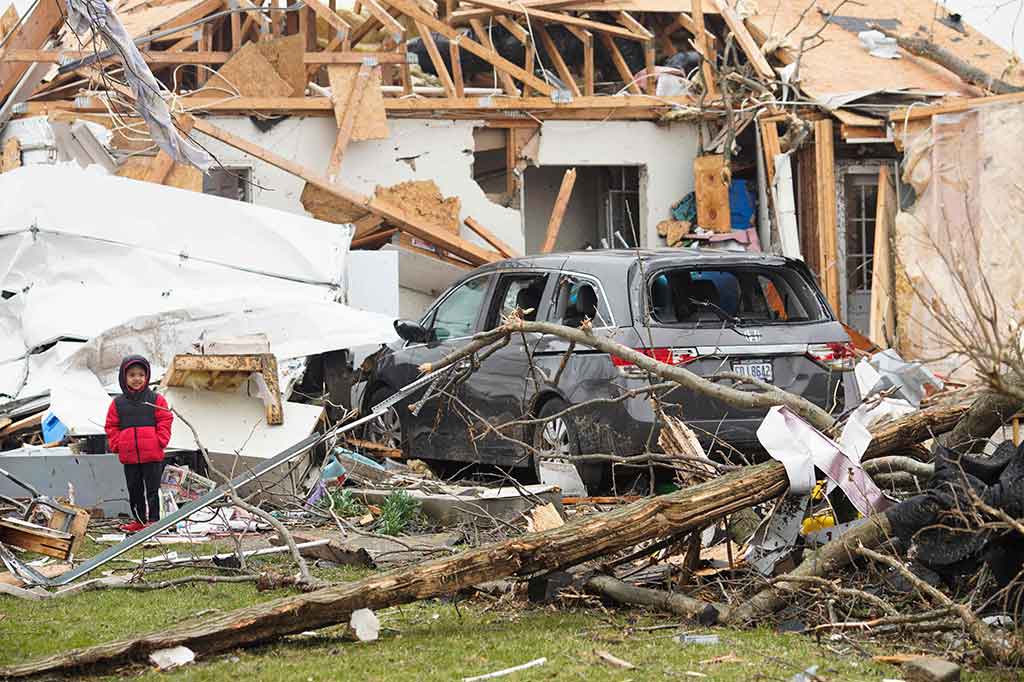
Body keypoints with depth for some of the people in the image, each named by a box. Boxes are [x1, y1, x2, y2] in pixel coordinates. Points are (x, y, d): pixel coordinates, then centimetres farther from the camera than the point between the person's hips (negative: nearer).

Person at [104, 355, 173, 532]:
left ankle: (153, 520, 4)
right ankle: (139, 520, 23)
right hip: (129, 456, 3)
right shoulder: (118, 403, 6)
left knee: (152, 489, -1)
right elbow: (112, 427, 10)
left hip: (152, 455, -3)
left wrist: (160, 441, -10)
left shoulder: (155, 399, 0)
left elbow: (165, 420, 0)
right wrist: (117, 444, -2)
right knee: (134, 490, 12)